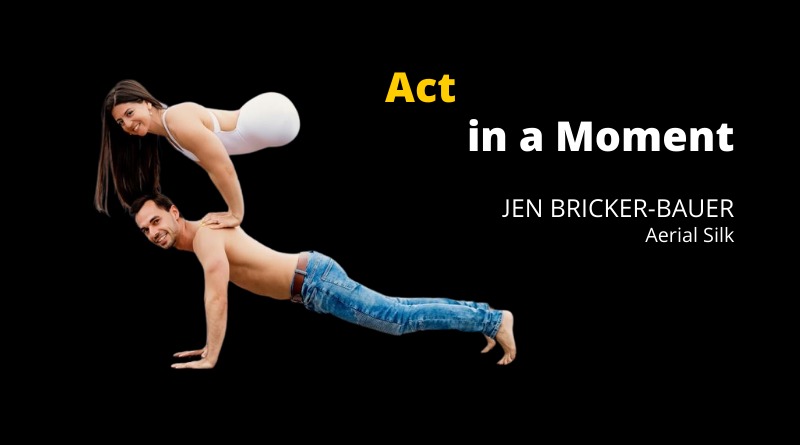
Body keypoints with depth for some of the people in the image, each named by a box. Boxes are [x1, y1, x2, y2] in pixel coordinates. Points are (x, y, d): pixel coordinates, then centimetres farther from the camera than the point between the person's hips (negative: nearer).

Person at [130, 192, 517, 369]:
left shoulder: (206, 238, -18)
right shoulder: (207, 231, 13)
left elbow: (217, 299, -26)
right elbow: (217, 297, 24)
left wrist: (209, 359, -23)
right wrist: (210, 343, 23)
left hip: (316, 283, -9)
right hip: (309, 277, 9)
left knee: (402, 318, -7)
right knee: (397, 312, 17)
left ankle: (493, 320, -2)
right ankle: (483, 315, 24)